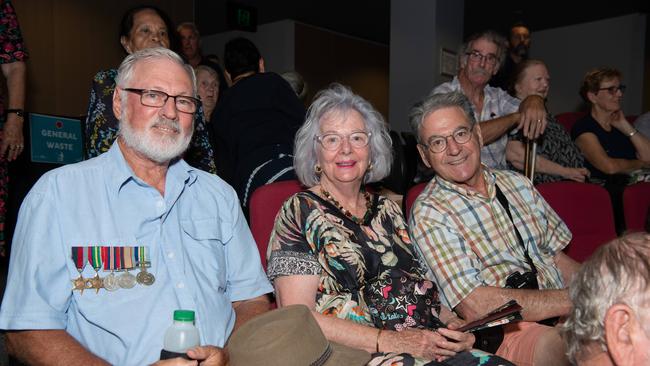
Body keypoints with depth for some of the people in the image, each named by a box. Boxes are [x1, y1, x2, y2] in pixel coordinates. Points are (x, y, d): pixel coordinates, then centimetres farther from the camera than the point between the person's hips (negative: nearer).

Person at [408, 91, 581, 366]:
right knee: (555, 342, -36)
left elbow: (558, 258, 16)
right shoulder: (429, 213, -9)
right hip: (503, 334, -6)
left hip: (563, 315, 6)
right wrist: (574, 299, -16)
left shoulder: (517, 183, 13)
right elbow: (474, 307, -17)